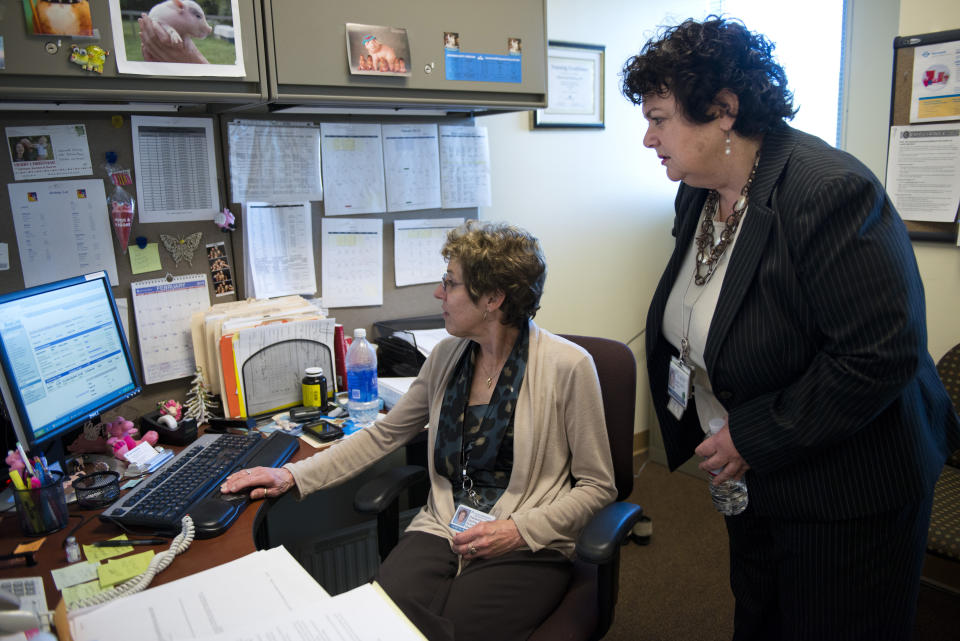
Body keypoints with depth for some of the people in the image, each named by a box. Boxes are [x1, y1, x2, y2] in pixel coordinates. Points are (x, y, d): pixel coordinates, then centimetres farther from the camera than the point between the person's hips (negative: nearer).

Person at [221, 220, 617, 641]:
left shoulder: (568, 367, -10)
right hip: (441, 531, 4)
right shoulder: (447, 355, 7)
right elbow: (384, 434, 14)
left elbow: (597, 486, -3)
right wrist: (293, 476, 6)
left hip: (526, 549, -3)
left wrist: (519, 531, -15)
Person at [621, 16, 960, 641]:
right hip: (754, 476, 8)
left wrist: (752, 437, -23)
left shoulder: (831, 192, -27)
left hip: (846, 496, -7)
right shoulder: (699, 195, 1)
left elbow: (882, 356, -30)